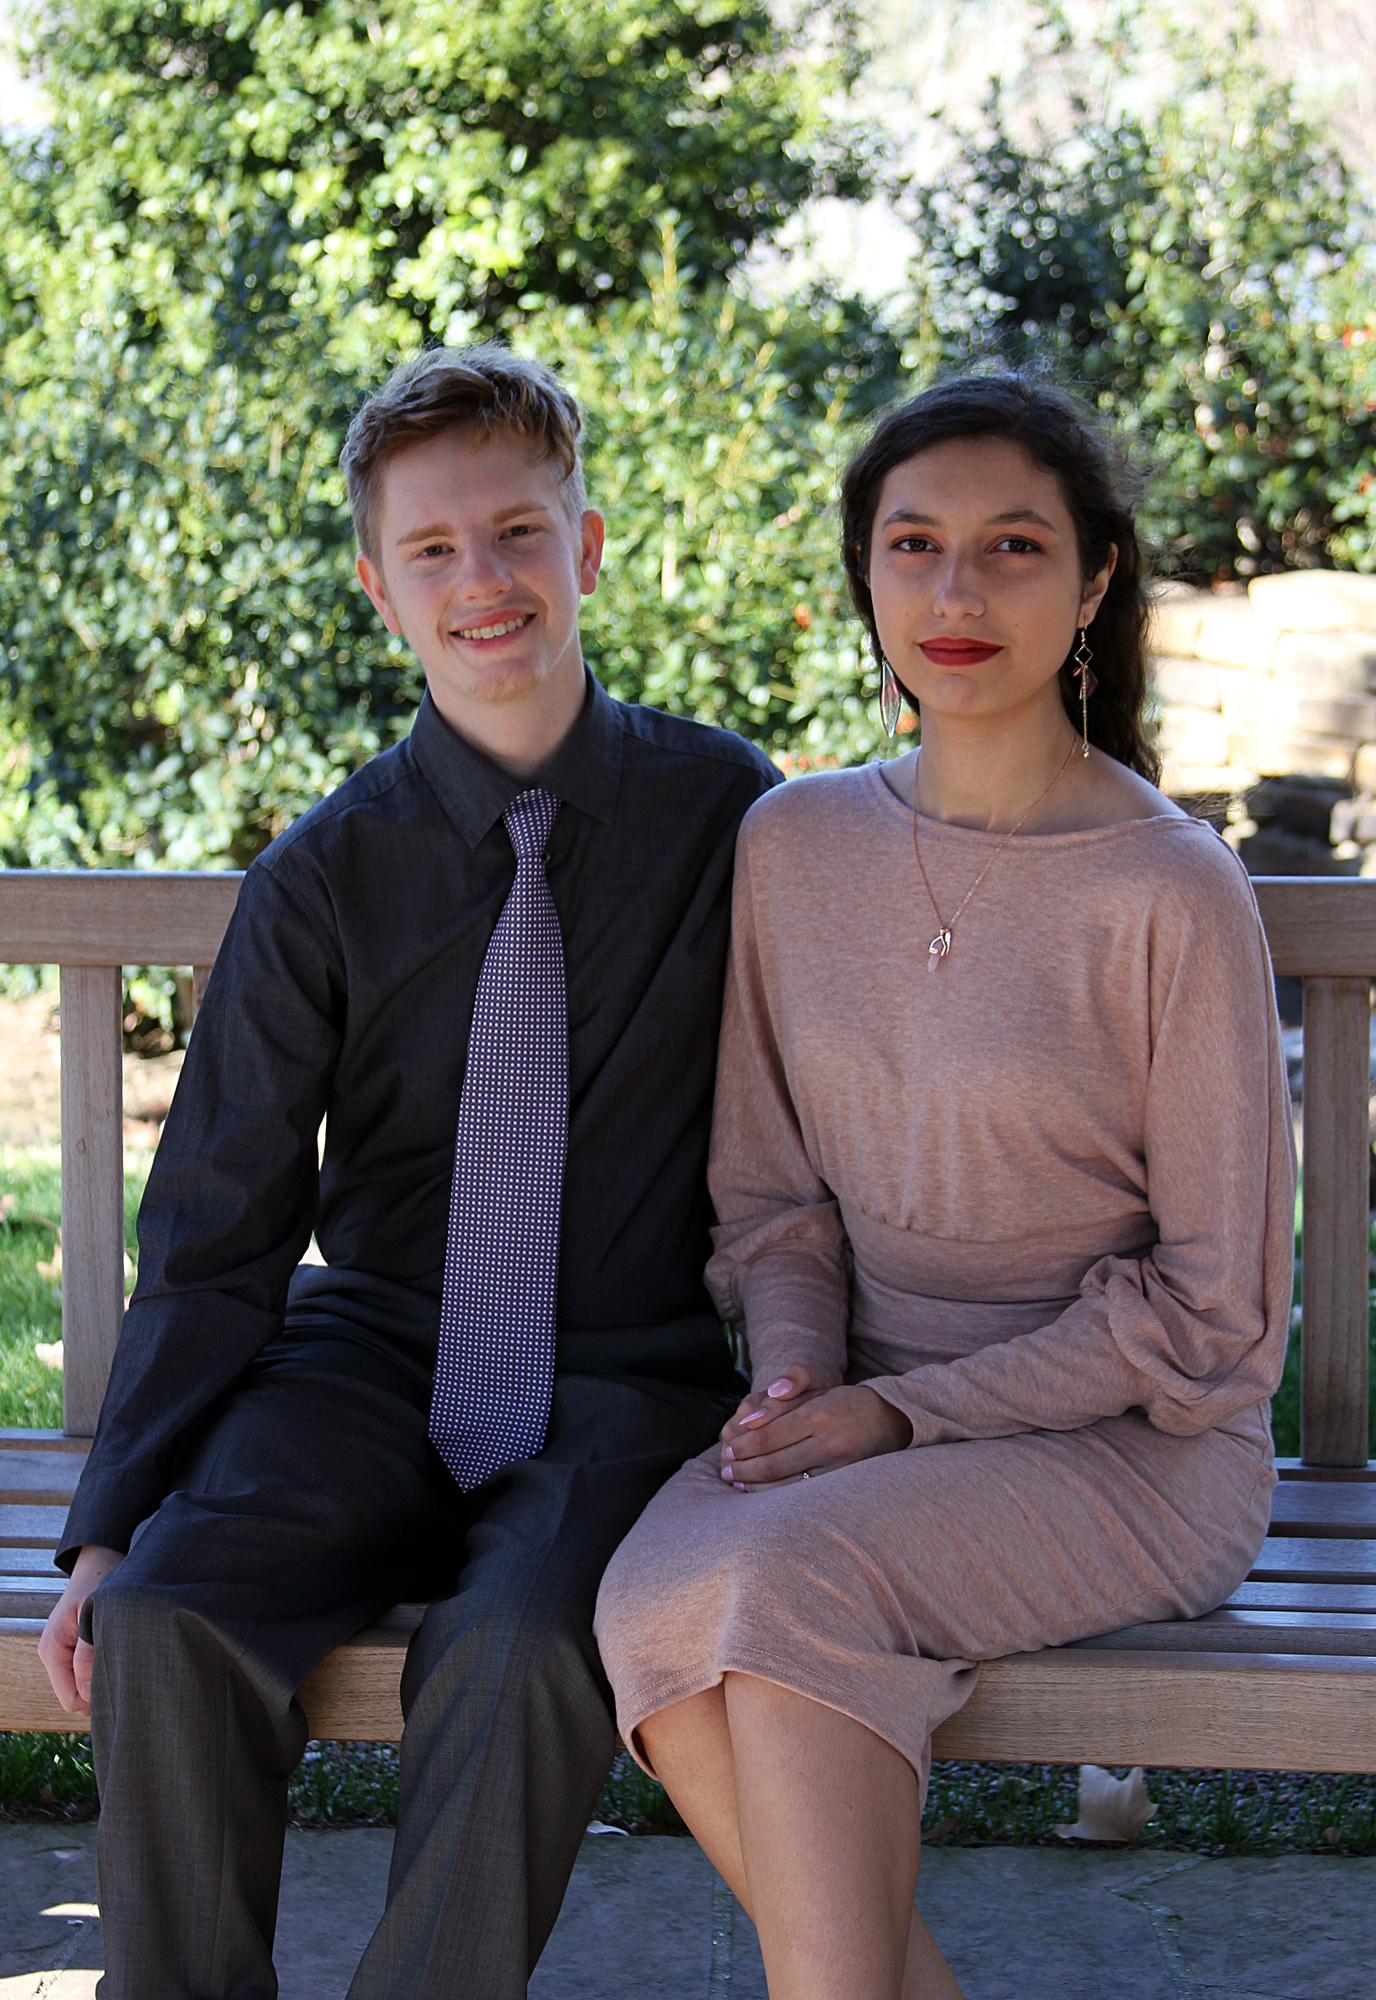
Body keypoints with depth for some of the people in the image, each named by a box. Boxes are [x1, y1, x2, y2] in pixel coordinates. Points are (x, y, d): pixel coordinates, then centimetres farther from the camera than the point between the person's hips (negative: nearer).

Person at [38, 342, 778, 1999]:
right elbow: (216, 1233, 0)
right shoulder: (325, 878, 0)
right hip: (376, 1359, 2)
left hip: (629, 1381, -1)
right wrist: (110, 1525, -9)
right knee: (163, 1626, -25)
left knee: (515, 1657, -31)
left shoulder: (724, 812, 0)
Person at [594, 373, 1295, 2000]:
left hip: (1132, 1448, -4)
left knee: (792, 1574, -31)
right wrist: (795, 1369, -7)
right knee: (654, 1601, -25)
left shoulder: (1174, 892, -11)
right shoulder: (794, 845, 5)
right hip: (874, 1423, 5)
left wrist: (910, 1413, -13)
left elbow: (1213, 1306, -7)